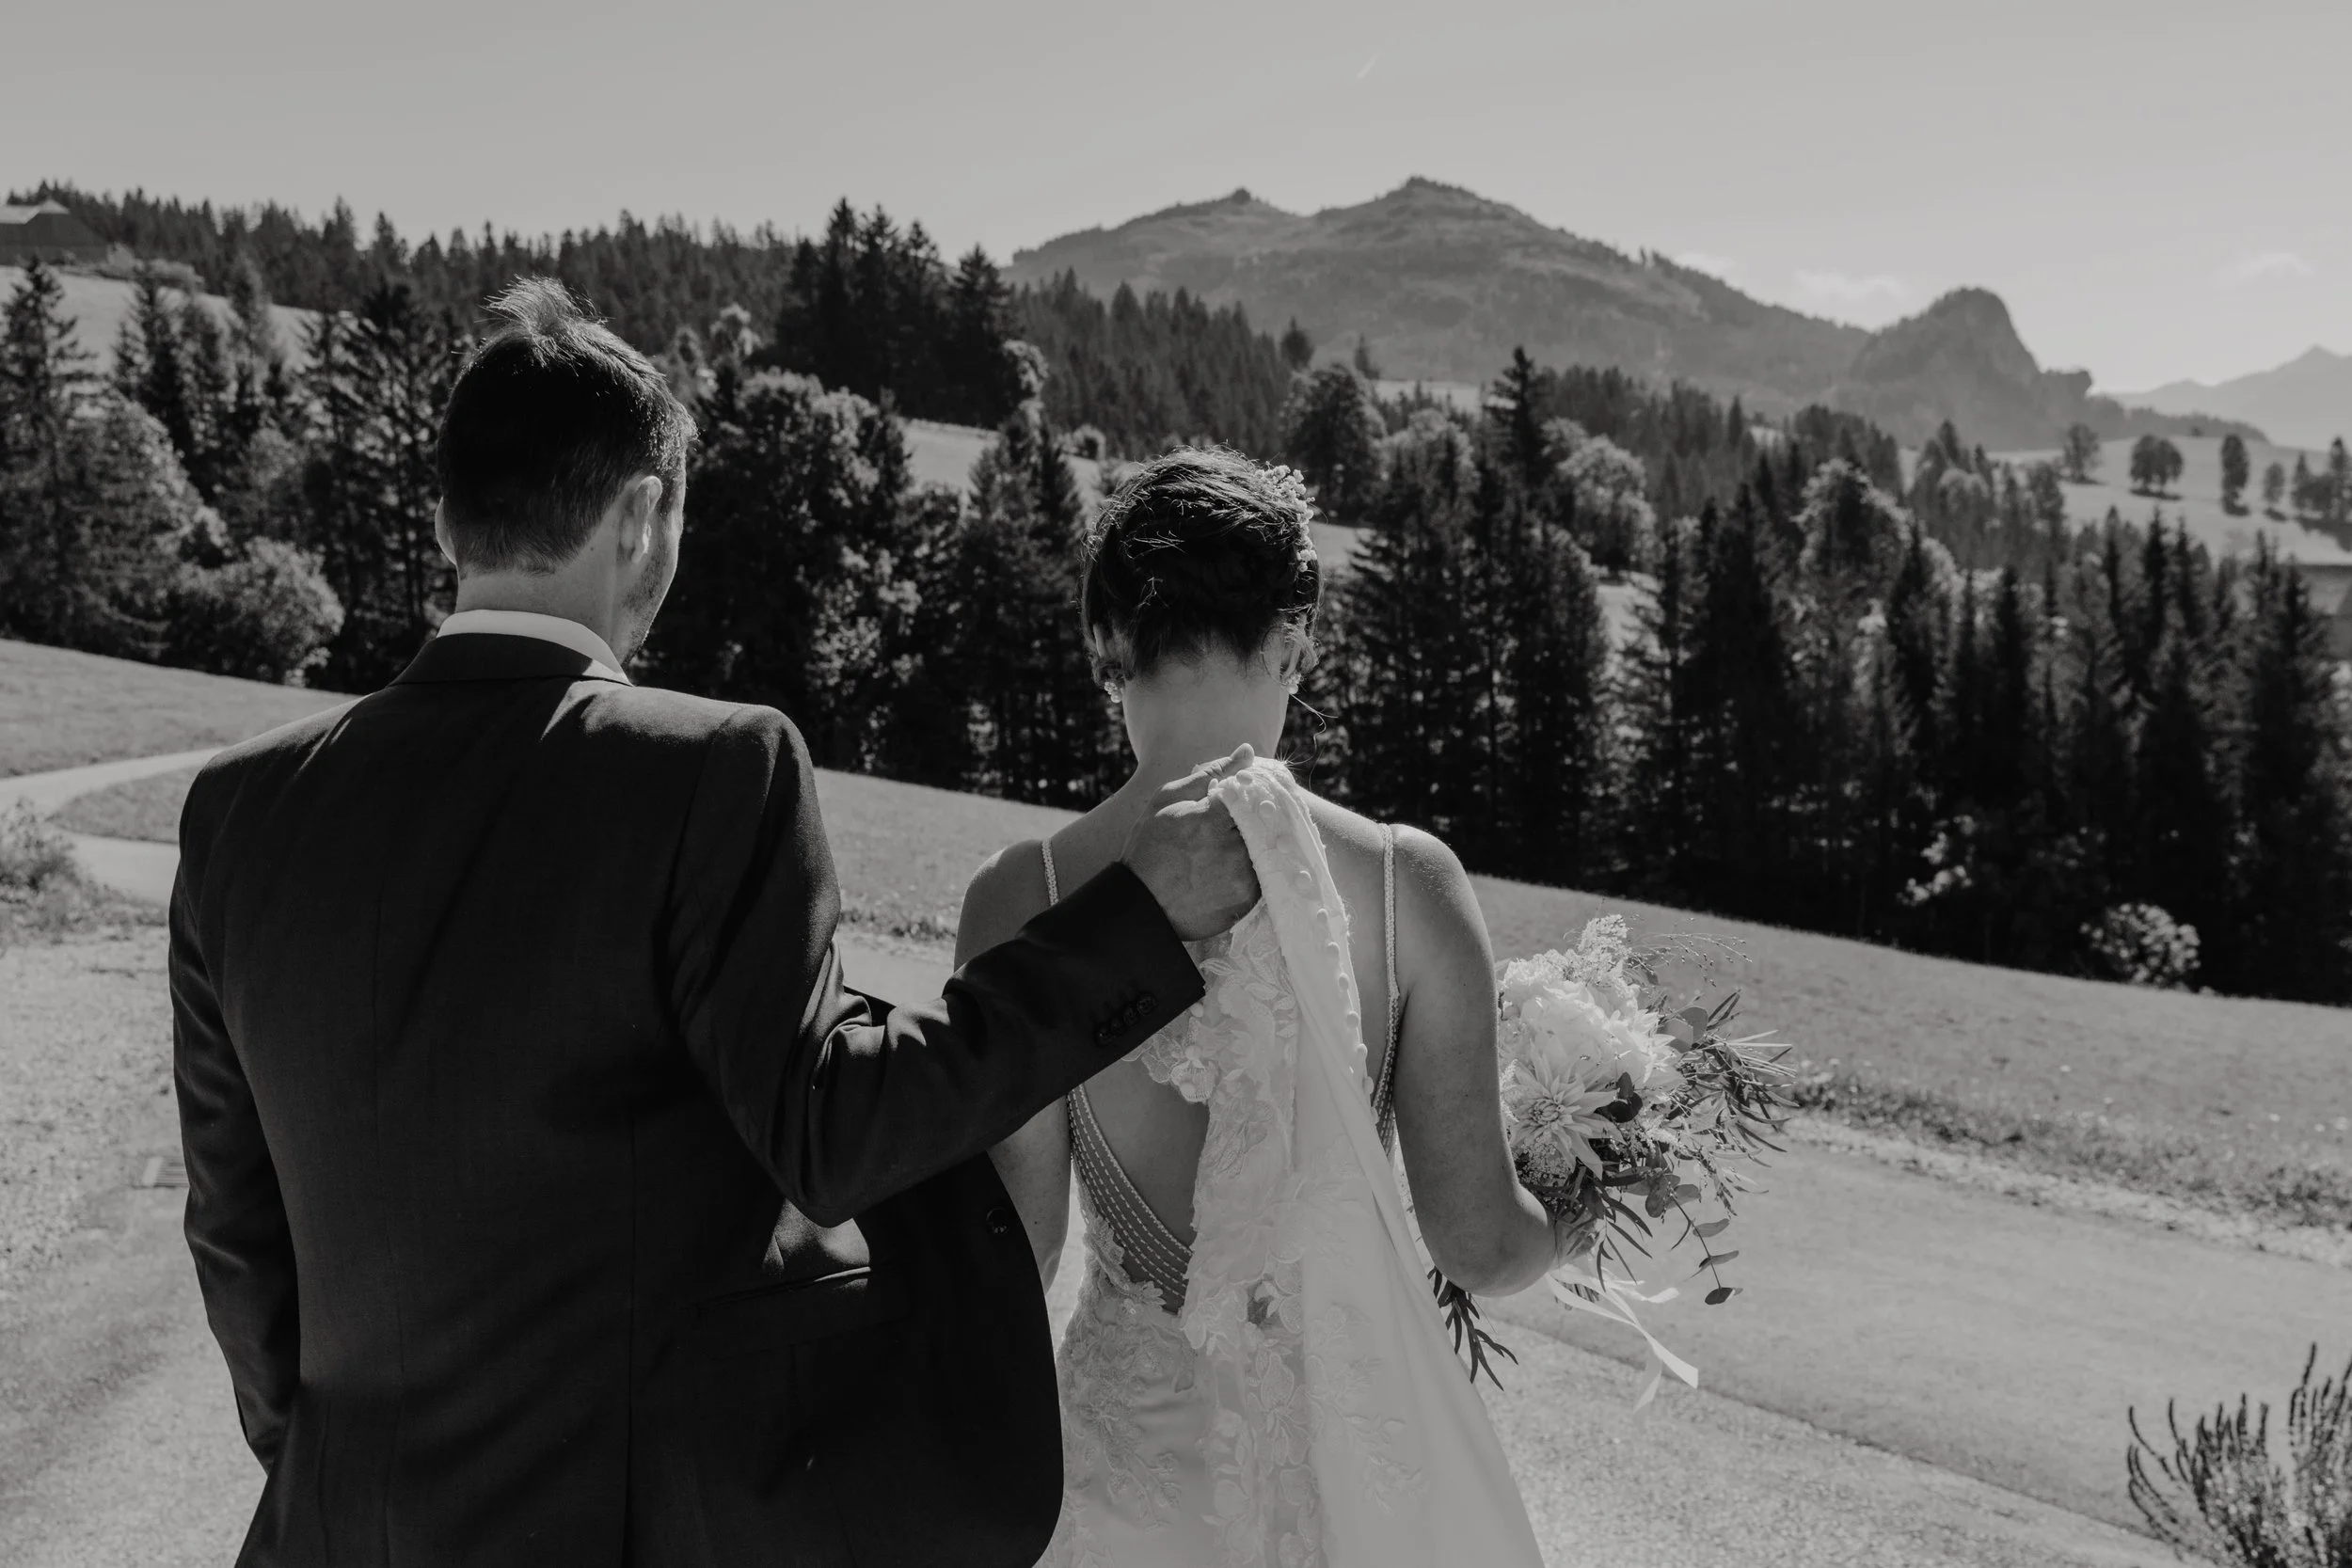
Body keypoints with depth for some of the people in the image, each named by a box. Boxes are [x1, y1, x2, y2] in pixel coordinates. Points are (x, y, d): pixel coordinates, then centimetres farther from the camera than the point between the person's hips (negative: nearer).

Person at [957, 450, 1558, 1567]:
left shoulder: (1025, 900, -15)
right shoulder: (1407, 880, -13)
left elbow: (1018, 1251, -9)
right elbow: (1480, 1244, -8)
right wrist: (1582, 1218, 14)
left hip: (1138, 1456, 0)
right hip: (1371, 1447, 1)